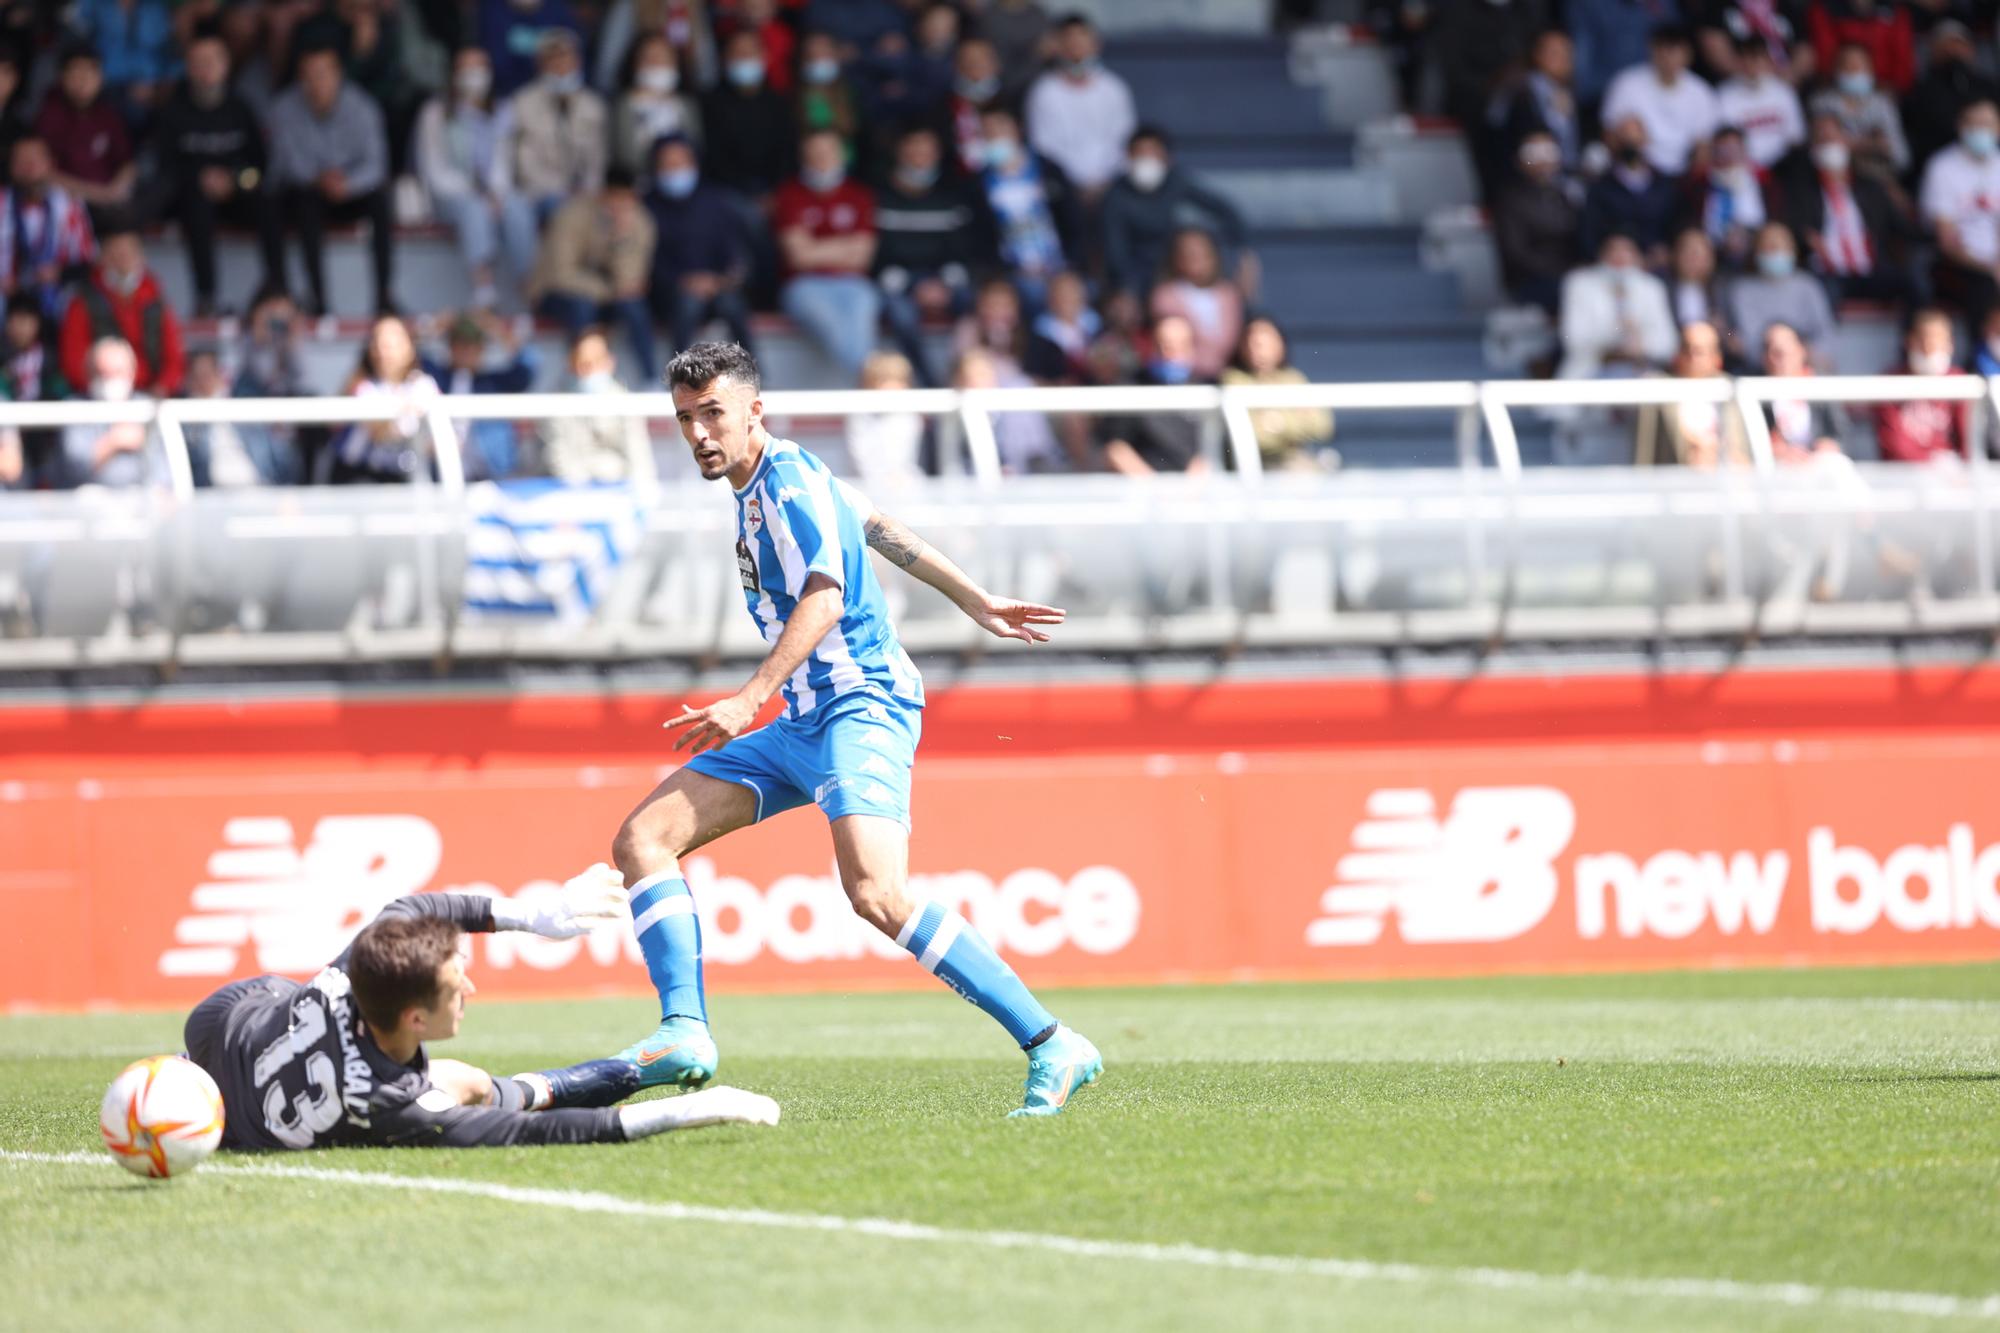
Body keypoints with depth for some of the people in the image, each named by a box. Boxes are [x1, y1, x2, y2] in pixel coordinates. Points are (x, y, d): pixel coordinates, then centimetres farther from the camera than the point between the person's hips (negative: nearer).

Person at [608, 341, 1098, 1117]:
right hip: (805, 725, 10)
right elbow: (879, 529, 29)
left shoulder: (789, 480, -9)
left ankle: (1052, 1049, -26)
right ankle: (686, 1033, -13)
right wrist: (976, 603, 37)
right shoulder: (760, 487, 19)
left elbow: (824, 594, -22)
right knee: (642, 839, -2)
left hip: (863, 705, -10)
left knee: (875, 892, -29)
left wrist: (751, 700, -31)